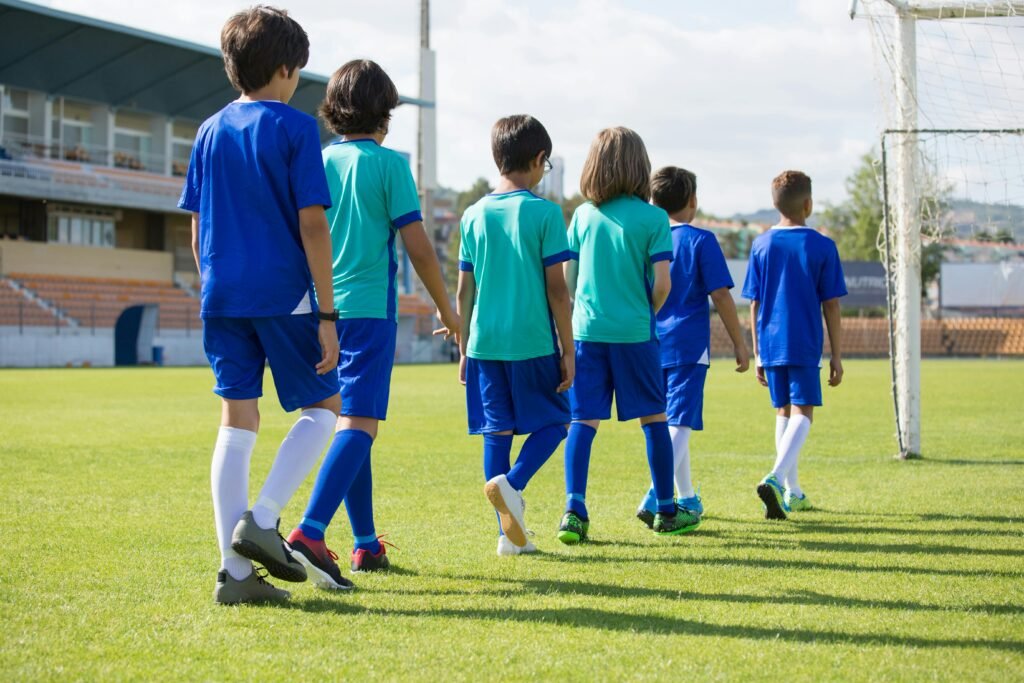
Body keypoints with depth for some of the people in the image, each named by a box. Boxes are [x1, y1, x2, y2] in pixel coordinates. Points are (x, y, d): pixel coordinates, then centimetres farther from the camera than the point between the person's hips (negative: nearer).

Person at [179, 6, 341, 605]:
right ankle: (262, 520, -7)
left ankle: (236, 571, 3)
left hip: (223, 298, 5)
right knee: (323, 406, 10)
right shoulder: (295, 128, -5)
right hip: (284, 295, -5)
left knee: (238, 421, 6)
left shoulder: (211, 132, 11)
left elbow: (198, 229, 13)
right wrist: (327, 315, -9)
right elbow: (312, 224, -10)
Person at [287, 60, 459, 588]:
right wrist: (445, 308, 5)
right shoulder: (388, 163, -4)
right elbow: (417, 247, -6)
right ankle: (310, 531, -31)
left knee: (350, 423, 16)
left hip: (323, 310, 6)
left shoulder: (317, 163, 9)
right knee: (359, 424, -12)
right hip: (368, 307, -6)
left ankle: (366, 544, 22)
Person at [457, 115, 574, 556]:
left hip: (485, 342, 4)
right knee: (555, 421, 11)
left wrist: (464, 348, 19)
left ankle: (510, 533, 7)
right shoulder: (545, 213, -5)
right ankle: (510, 483, -13)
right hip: (533, 341, -4)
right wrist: (567, 351, 0)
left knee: (497, 431, 8)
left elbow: (464, 291, 10)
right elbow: (556, 289, -6)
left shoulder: (474, 215, 8)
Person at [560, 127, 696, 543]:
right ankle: (665, 510, 19)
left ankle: (574, 509, -11)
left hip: (587, 331, 2)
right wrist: (647, 314, 10)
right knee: (654, 418, 11)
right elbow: (662, 282, -8)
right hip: (634, 332, -2)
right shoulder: (652, 218, -5)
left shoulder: (583, 216, 4)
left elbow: (567, 278, 6)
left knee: (583, 420, 2)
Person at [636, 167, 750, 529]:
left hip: (652, 346, 5)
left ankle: (687, 498, 29)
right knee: (680, 422, -10)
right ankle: (655, 496, -28)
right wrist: (739, 343, 0)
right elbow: (720, 295, -7)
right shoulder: (701, 240, -4)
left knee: (669, 422, 18)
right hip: (688, 345, -5)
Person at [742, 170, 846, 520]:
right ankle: (775, 478, -26)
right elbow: (831, 306, -3)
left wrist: (757, 353, 14)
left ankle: (792, 492, 22)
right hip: (804, 346, -4)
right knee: (803, 413, -4)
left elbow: (754, 304, 7)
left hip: (771, 344, 4)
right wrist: (836, 356, 4)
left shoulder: (761, 245, 5)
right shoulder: (822, 247, -4)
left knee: (783, 412, 15)